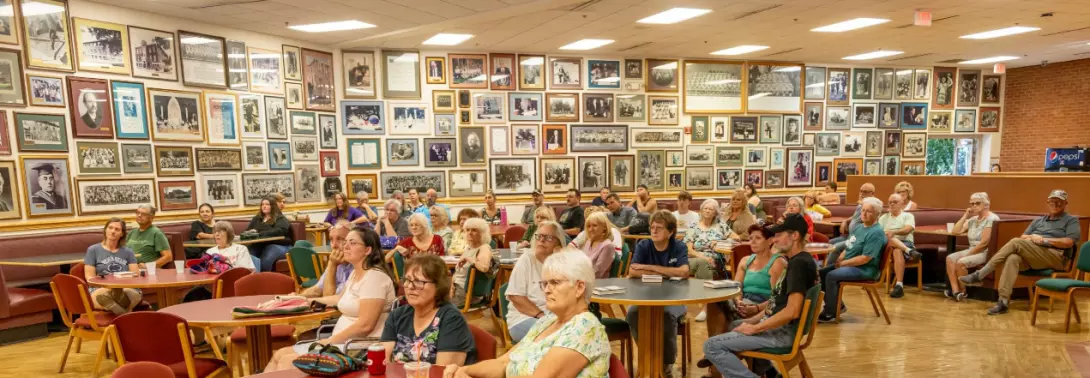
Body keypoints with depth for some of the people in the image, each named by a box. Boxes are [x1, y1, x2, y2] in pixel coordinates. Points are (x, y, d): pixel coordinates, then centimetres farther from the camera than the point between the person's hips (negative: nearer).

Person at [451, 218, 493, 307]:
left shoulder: (484, 248, -10)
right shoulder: (468, 247, 15)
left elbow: (484, 267, -31)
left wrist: (468, 259, -20)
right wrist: (452, 284, 3)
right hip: (457, 287, 8)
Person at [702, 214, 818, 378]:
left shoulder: (799, 263, -20)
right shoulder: (797, 261, 11)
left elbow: (792, 311, -27)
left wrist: (754, 328, -19)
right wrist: (754, 320, 12)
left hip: (783, 331, -11)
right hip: (778, 325, 11)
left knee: (712, 346, -15)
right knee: (734, 325, 35)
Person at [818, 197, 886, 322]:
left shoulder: (876, 233, -17)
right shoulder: (858, 227, 12)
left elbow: (865, 258, -24)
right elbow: (848, 247, 18)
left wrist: (843, 263, -17)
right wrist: (839, 259, -1)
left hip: (865, 269, -10)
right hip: (848, 264, 10)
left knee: (831, 276, -26)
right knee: (822, 272, 0)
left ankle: (830, 313, -14)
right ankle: (835, 305, 10)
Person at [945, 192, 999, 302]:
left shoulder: (991, 219, -13)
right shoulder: (973, 219, 13)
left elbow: (984, 242, -19)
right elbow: (955, 231, 9)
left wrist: (967, 254, -17)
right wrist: (965, 216, 5)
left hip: (986, 253, -8)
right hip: (973, 250, 8)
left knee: (960, 262, -28)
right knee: (950, 258, -14)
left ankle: (962, 292, -8)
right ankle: (955, 291, -20)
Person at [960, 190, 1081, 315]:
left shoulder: (1071, 220, 11)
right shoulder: (1038, 221, 27)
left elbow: (1069, 242, -5)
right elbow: (1022, 237, 19)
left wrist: (1043, 240, -8)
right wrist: (1031, 238, -2)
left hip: (1055, 258, -5)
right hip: (1031, 256, 5)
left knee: (1016, 242, -29)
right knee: (1012, 259, -33)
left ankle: (980, 275, -32)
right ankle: (1003, 301, -43)